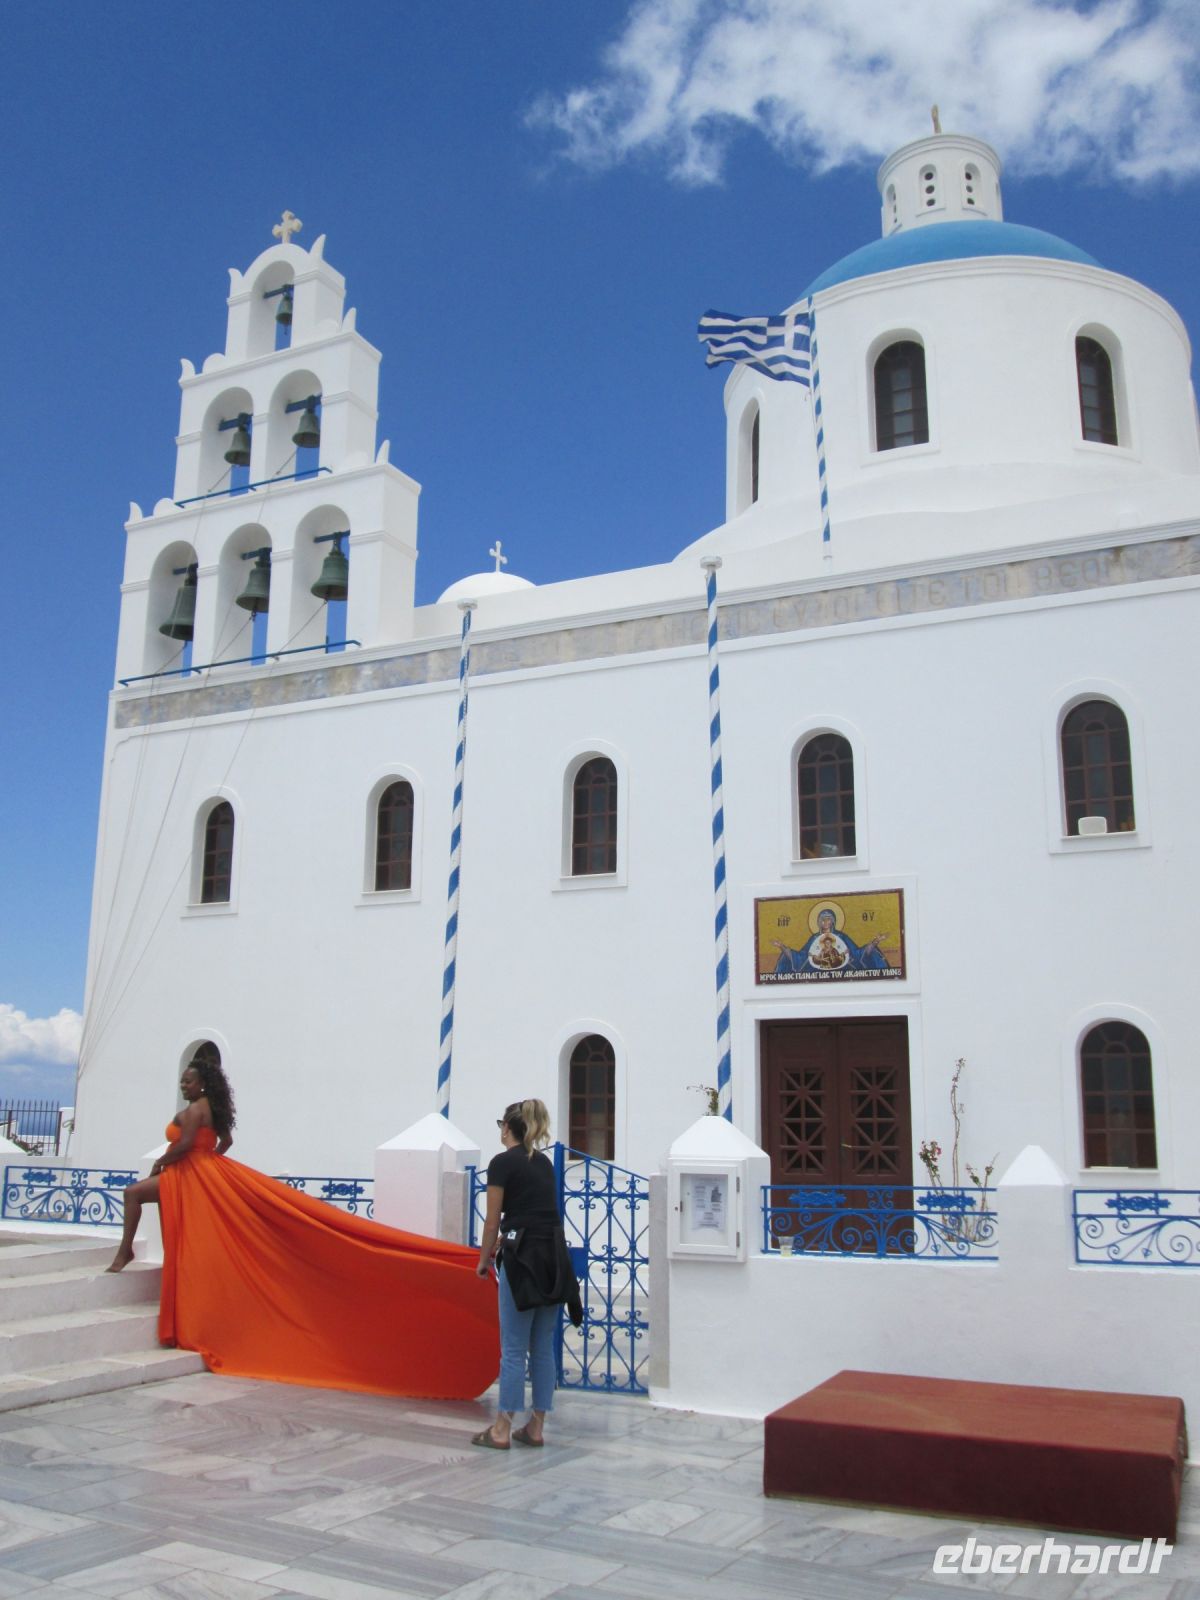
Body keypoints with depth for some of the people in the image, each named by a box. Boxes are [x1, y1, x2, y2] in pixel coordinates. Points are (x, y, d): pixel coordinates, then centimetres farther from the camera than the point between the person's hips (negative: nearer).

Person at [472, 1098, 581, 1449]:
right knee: (543, 1348, 11)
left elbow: (493, 1222, -4)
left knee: (514, 1349, 0)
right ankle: (535, 1428, 16)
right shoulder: (544, 1162, 16)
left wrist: (483, 1260, 12)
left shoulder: (502, 1162, -7)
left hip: (523, 1258, -7)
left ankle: (502, 1430, 8)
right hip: (555, 1256, 7)